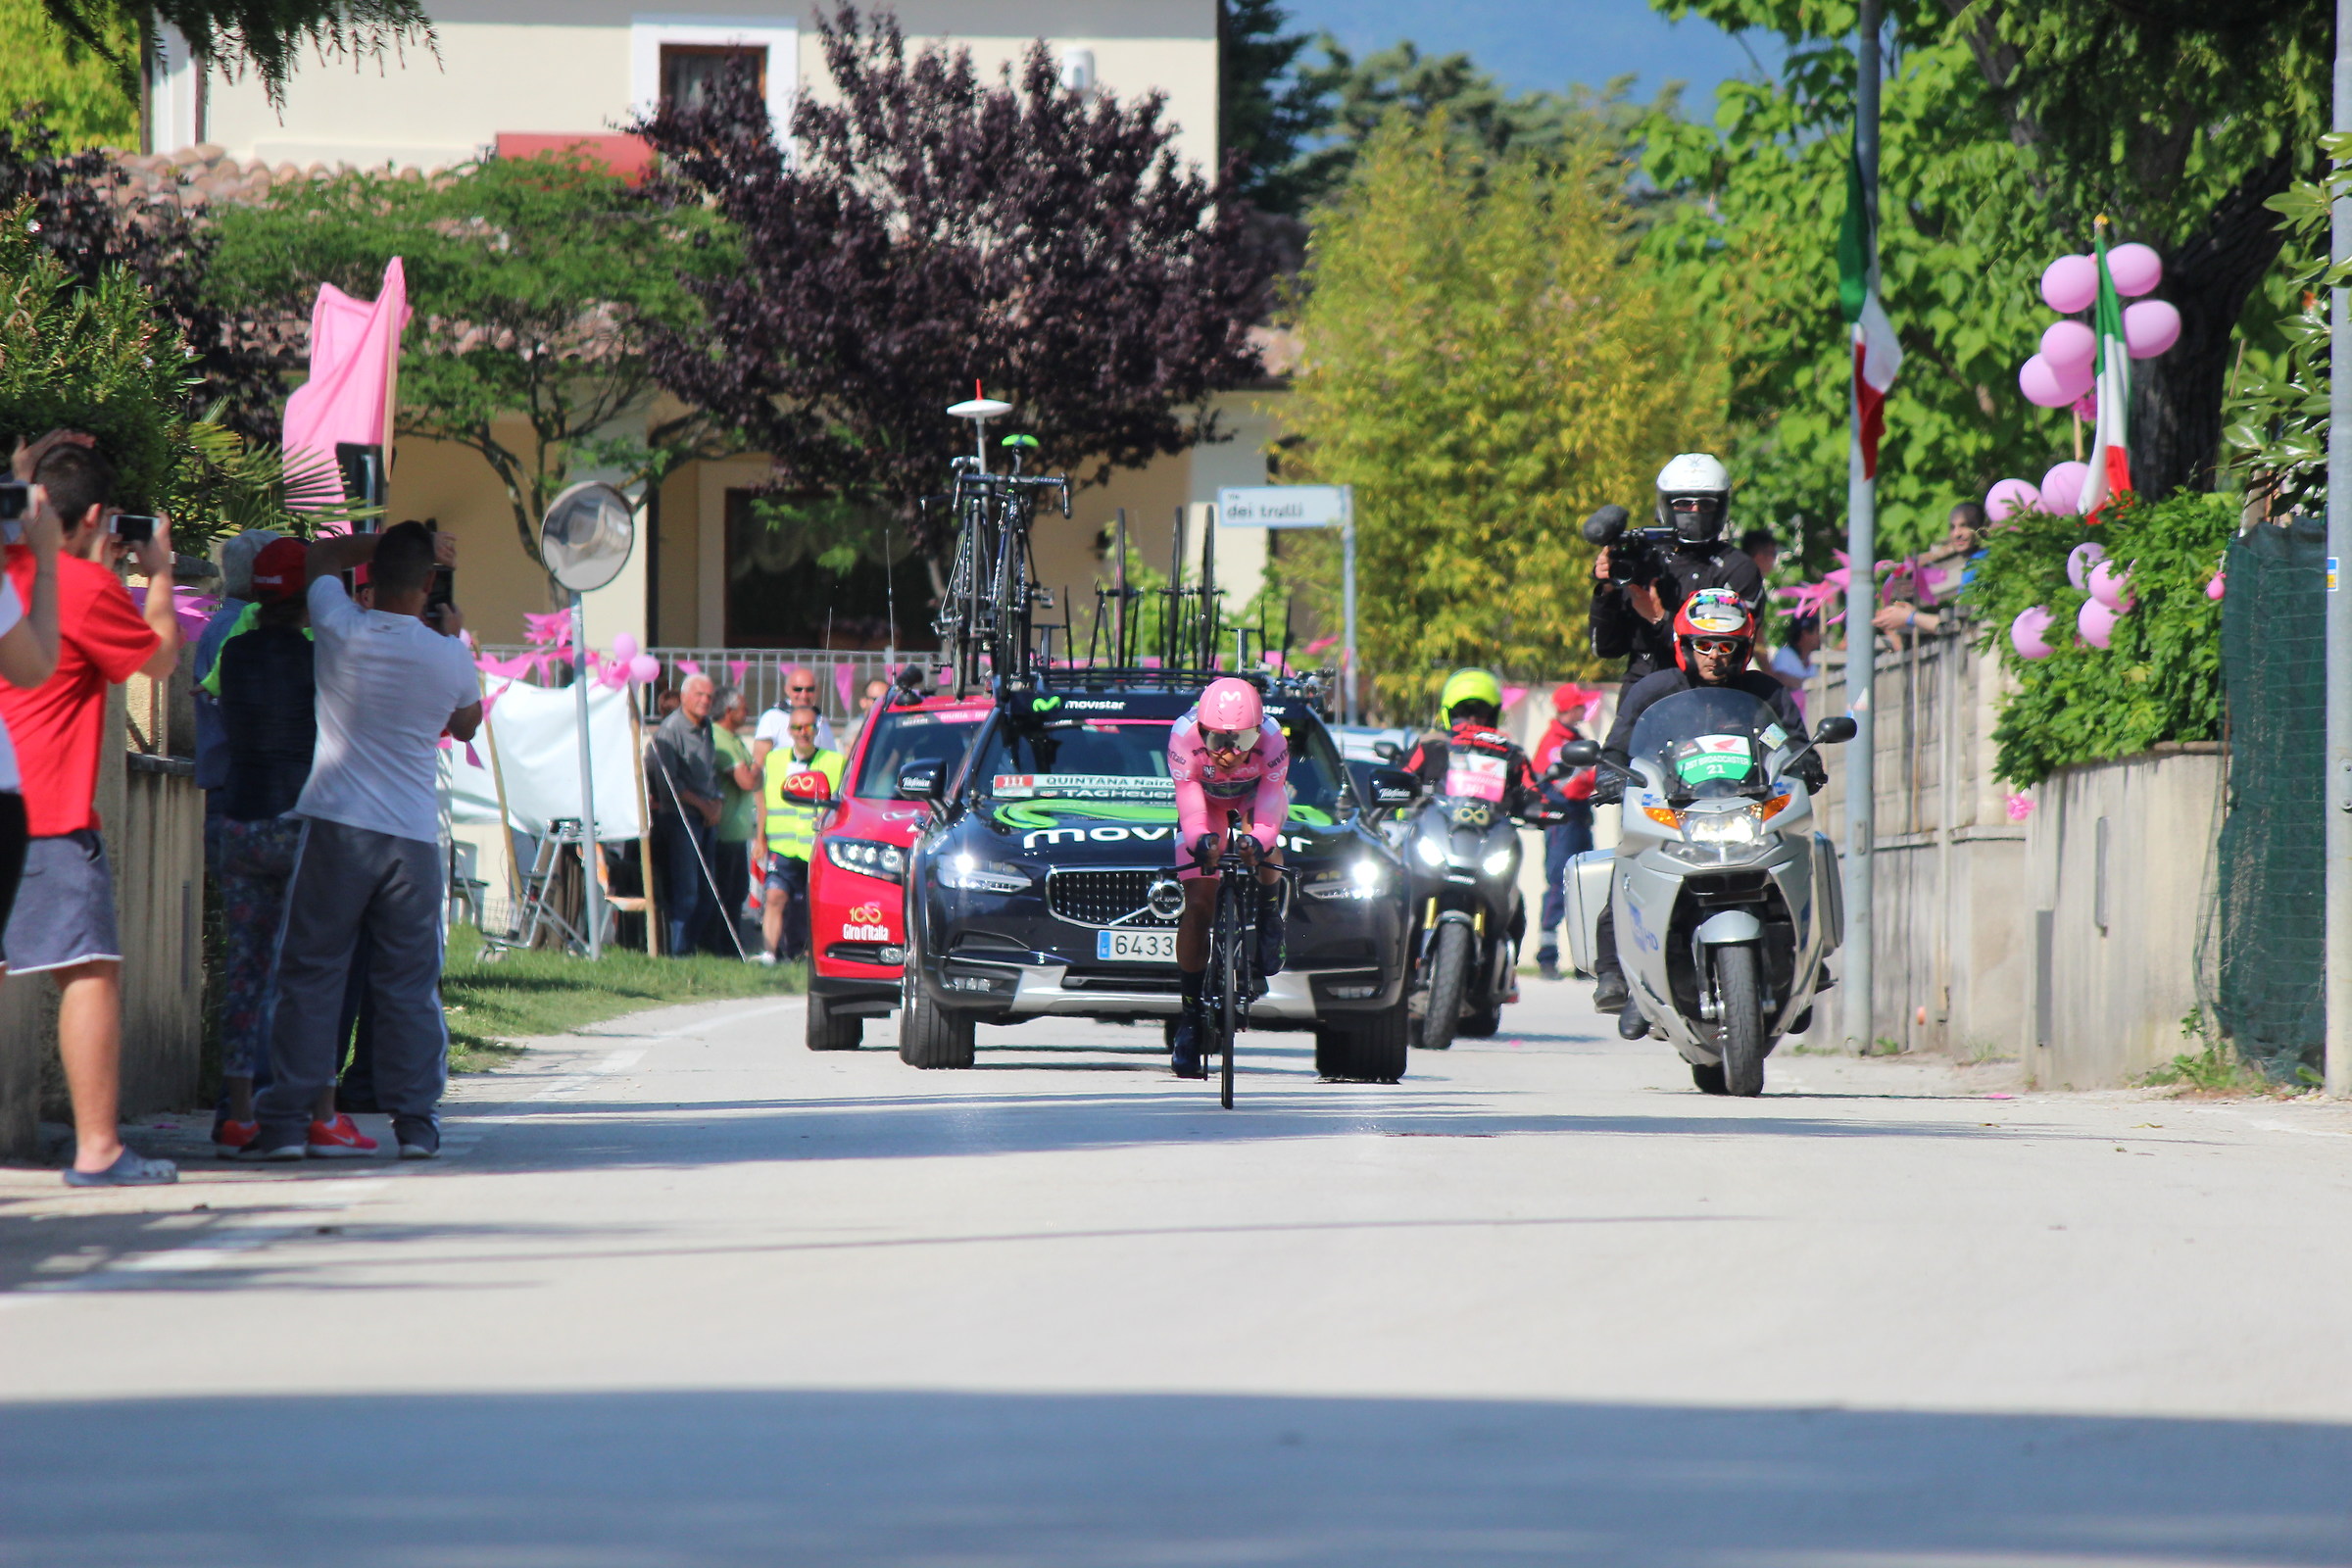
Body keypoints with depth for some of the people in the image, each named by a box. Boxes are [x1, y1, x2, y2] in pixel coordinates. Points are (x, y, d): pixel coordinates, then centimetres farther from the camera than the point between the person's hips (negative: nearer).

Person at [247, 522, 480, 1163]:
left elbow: (321, 556, 15)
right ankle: (416, 1121, 6)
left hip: (336, 827, -1)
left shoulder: (341, 629, -6)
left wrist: (388, 543, 21)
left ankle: (287, 1121, -1)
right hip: (414, 834, 1)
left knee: (310, 977, 2)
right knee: (409, 986, 7)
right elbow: (467, 725, 17)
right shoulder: (449, 657, -4)